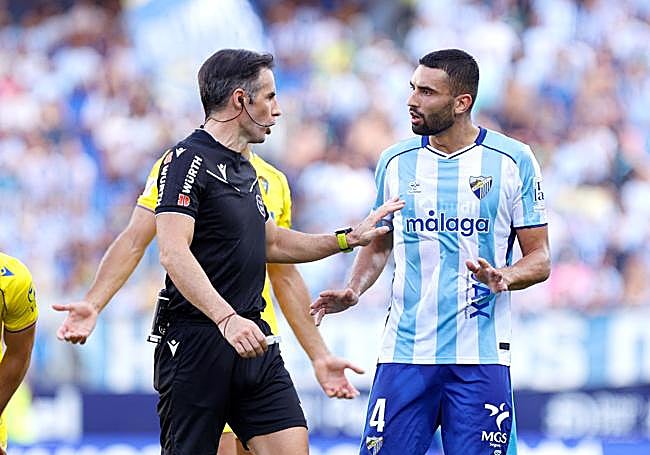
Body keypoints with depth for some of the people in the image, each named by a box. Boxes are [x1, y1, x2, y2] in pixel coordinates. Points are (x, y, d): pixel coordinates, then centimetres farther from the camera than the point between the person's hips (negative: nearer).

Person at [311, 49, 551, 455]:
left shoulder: (513, 161, 0)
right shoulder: (396, 161, 9)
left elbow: (540, 259, 3)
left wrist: (504, 278, -18)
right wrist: (354, 290, 2)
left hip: (481, 357, -2)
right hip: (404, 355, 2)